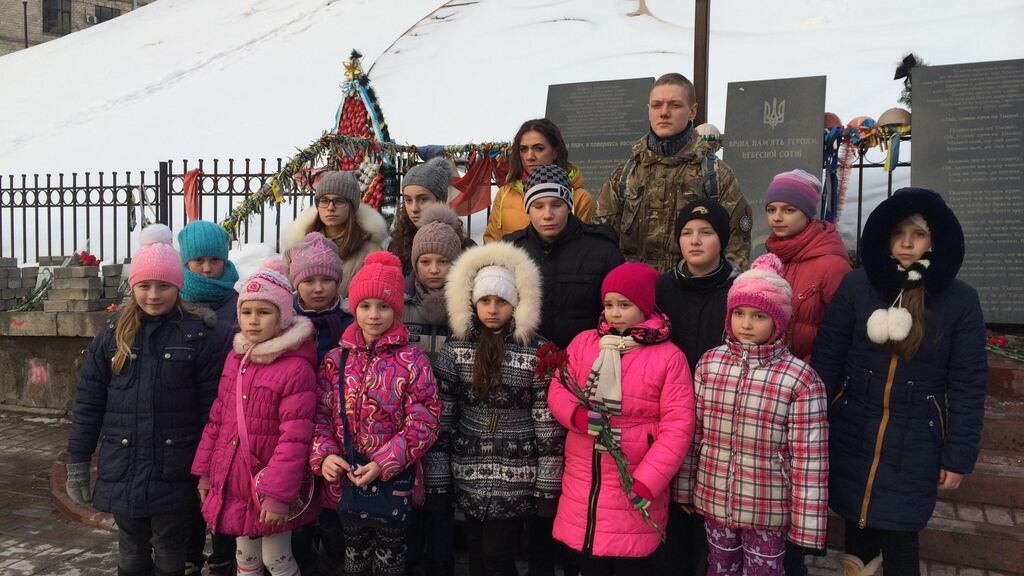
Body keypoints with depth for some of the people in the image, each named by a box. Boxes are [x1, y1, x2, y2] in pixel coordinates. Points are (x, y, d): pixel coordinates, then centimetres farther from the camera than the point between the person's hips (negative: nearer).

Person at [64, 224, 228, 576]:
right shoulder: (114, 332, 2)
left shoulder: (202, 334, -9)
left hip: (175, 473, -3)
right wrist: (77, 462, 4)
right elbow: (88, 401, 4)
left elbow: (214, 406, -8)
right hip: (122, 471, 3)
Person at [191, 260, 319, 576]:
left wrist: (278, 494, -21)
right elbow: (217, 419, 11)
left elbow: (295, 438, -21)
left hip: (271, 489, -6)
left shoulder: (296, 368, -19)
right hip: (233, 483, 7)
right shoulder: (234, 358, 4)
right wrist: (205, 471, 12)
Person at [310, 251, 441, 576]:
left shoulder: (412, 361, -8)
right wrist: (324, 455, -14)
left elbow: (424, 423, -12)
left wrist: (384, 464, -19)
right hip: (345, 480, 3)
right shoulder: (335, 360, 2)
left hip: (396, 480, -3)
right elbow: (321, 415, 4)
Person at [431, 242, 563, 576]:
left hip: (516, 476, -3)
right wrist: (437, 477, 0)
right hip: (468, 473, 3)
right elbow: (441, 413, 0)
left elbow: (548, 421, -8)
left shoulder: (537, 352, -10)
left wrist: (548, 486, -7)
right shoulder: (455, 348, -2)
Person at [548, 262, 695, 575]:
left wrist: (646, 482, -17)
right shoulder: (583, 342, 5)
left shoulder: (669, 356, -7)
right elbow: (557, 391, 5)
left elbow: (677, 426, -10)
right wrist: (578, 415, -18)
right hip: (583, 482, 4)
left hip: (635, 484, -3)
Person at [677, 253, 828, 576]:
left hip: (767, 509, -3)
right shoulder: (709, 363, -4)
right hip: (714, 500, 4)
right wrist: (685, 489, 9)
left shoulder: (801, 379, -15)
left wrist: (807, 525, -10)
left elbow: (809, 460, -12)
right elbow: (692, 433, 4)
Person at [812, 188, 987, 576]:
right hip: (853, 434, 1)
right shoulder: (856, 286, -4)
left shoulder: (960, 300, -5)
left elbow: (968, 384, -2)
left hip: (915, 443, -1)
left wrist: (958, 456, -3)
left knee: (900, 537, 5)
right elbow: (826, 359, -3)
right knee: (857, 524, 13)